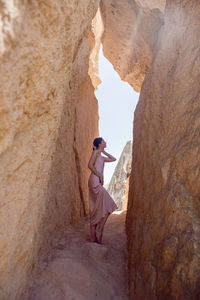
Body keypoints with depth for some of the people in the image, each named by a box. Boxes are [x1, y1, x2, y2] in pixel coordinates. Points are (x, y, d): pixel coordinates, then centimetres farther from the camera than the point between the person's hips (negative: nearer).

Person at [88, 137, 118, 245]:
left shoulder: (101, 157, 23)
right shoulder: (96, 152, -2)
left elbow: (113, 159, 34)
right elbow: (90, 165, -13)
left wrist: (104, 151, 28)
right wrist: (99, 175, -13)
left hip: (97, 183, 9)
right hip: (95, 182, -9)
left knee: (96, 210, 9)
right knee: (105, 208, -8)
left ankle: (94, 237, 15)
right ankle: (98, 235, -1)